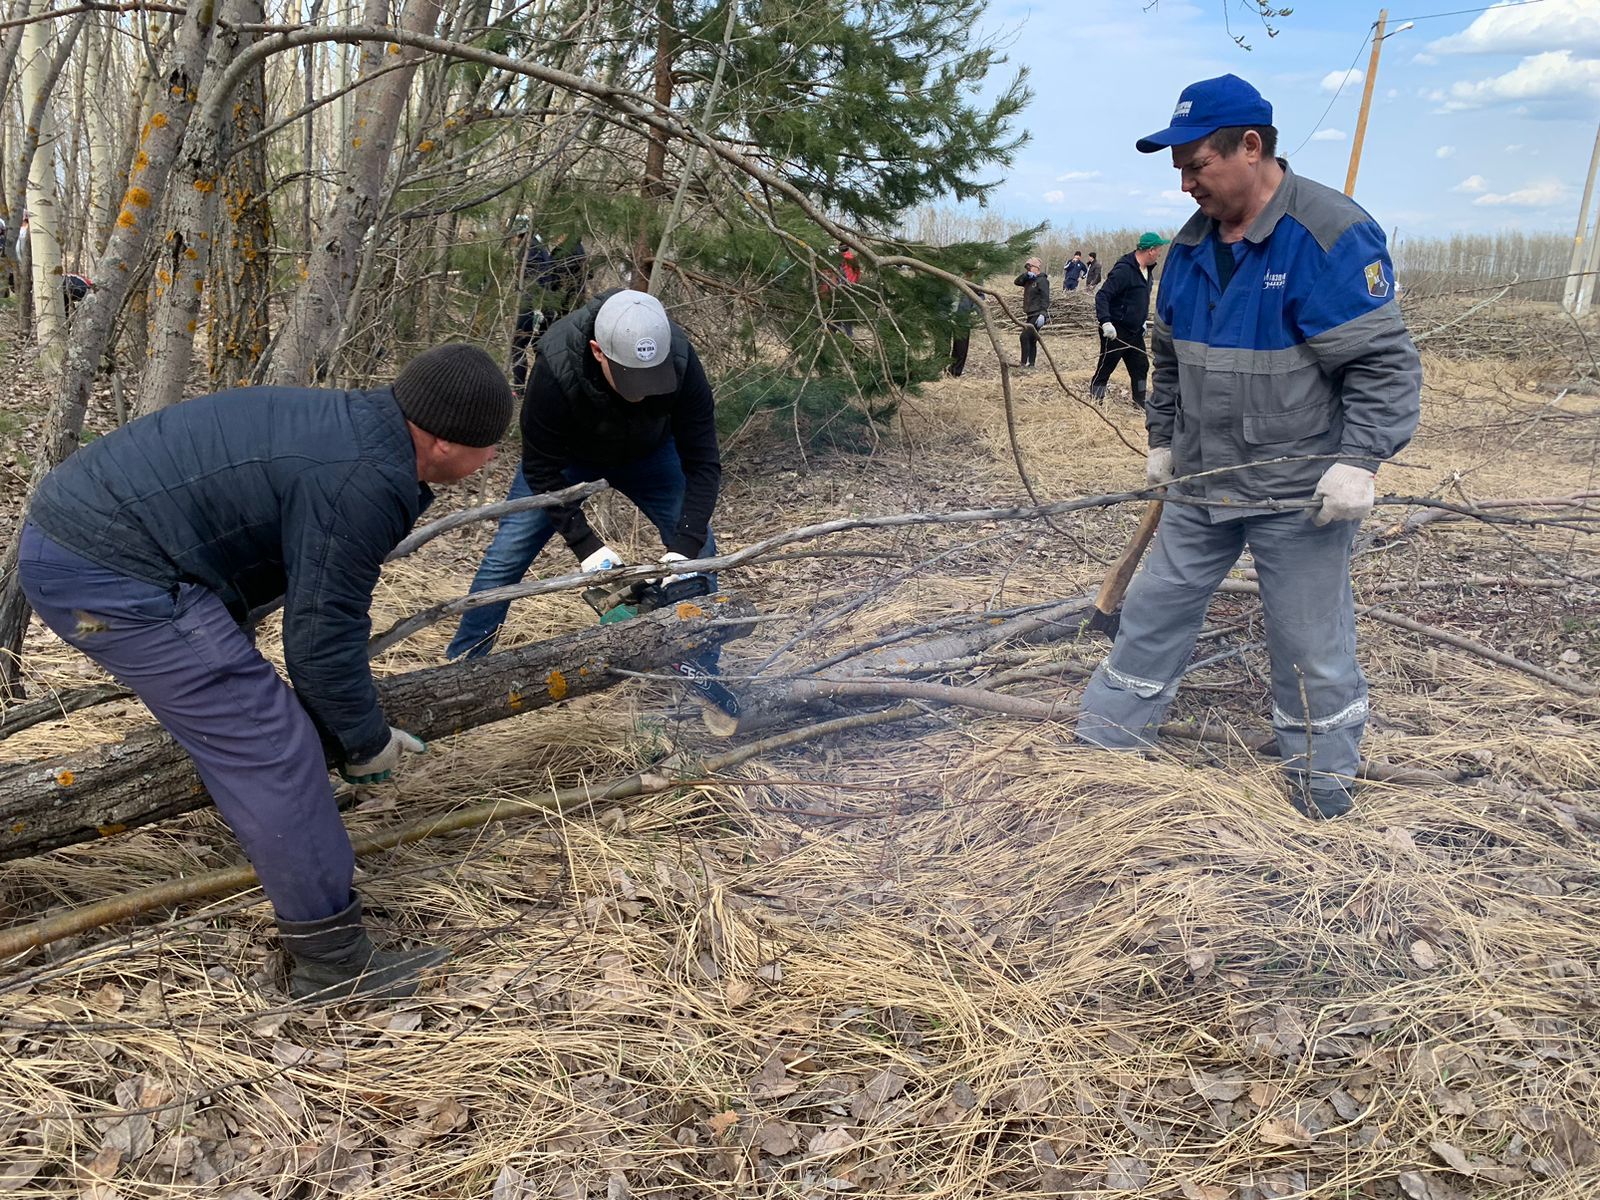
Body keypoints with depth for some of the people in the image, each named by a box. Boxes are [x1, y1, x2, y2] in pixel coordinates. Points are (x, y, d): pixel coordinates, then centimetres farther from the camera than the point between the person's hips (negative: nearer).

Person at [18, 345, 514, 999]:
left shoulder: (349, 424, 11)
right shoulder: (364, 481, -21)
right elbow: (321, 638, -16)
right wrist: (367, 740, 2)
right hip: (109, 575, -11)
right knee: (268, 747, -8)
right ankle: (335, 963, 2)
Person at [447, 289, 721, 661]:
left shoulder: (680, 363, -36)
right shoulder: (556, 368, -40)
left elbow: (703, 463, -29)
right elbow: (542, 469, -28)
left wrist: (684, 546, -39)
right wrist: (586, 545, -34)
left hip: (647, 453, 2)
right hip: (565, 453, -1)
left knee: (699, 550, -7)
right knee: (506, 557, -6)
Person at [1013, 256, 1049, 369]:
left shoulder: (1042, 280, -8)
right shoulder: (1029, 280, 19)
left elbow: (1045, 298, -17)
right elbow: (1017, 282, 7)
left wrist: (1042, 314, -27)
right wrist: (1026, 275, -9)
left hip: (1037, 315, -9)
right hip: (1030, 315, 9)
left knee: (1025, 337, -17)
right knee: (1031, 340, 12)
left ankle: (1024, 364, -17)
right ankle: (1031, 364, 17)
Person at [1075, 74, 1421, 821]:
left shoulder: (1331, 235, -16)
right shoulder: (1192, 245, 6)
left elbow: (1385, 363, -16)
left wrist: (1359, 459, -23)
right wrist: (1163, 438, 20)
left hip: (1300, 496, -6)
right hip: (1201, 482, 7)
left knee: (1310, 646, 5)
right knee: (1154, 611, 13)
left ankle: (1324, 797, 23)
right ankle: (1103, 741, 27)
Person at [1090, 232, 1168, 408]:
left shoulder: (1147, 270, 9)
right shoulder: (1124, 270, -20)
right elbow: (1102, 295, -25)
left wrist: (1144, 319, 17)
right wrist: (1106, 322, -34)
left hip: (1135, 332, 9)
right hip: (1115, 331, -9)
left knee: (1141, 367, 11)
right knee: (1105, 368, -2)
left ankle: (1140, 405, 19)